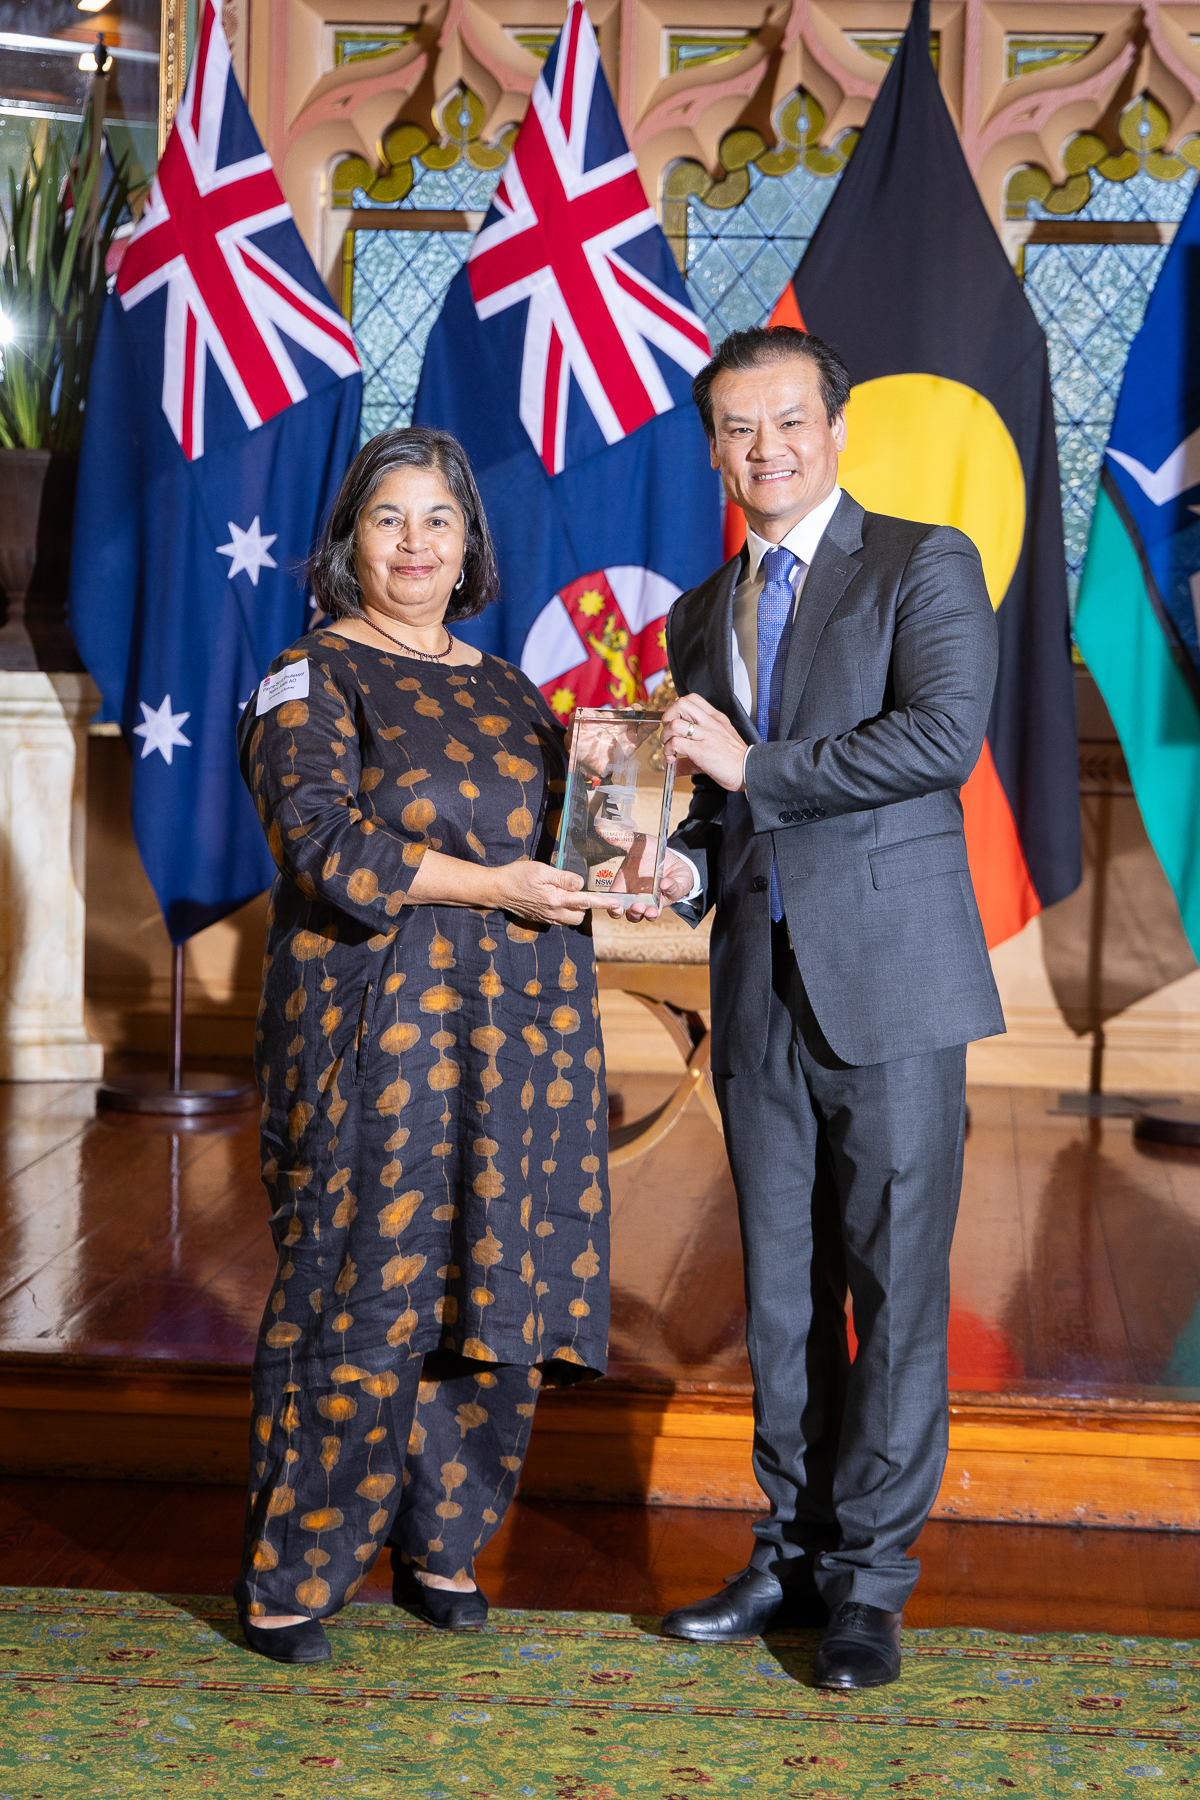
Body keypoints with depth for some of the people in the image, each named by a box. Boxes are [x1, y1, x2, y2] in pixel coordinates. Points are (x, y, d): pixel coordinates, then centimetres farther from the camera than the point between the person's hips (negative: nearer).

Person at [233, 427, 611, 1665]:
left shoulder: (508, 693, 18)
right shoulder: (310, 680, -1)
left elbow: (560, 833, 22)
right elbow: (325, 846, -13)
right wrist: (487, 885, -16)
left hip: (521, 1038, 6)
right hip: (376, 1034, -6)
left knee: (496, 1296, 6)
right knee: (359, 1297, -5)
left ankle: (440, 1544, 21)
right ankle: (290, 1579, 7)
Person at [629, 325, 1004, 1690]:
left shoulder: (925, 566, 0)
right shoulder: (699, 617, 17)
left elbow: (944, 733, -16)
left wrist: (755, 767, -12)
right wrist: (682, 867, 2)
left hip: (891, 979, -5)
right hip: (760, 988, 5)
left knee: (895, 1282, -2)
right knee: (781, 1285, 10)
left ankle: (869, 1578, 8)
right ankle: (794, 1551, 21)